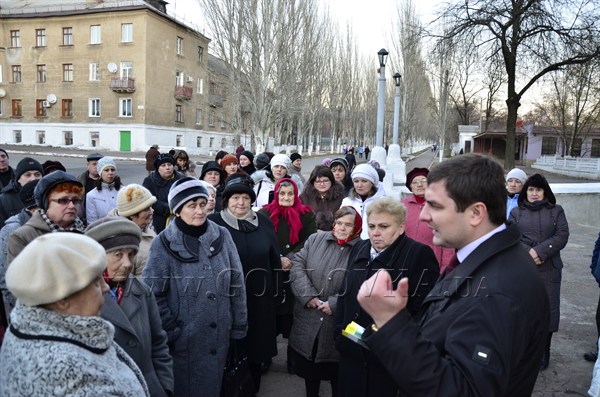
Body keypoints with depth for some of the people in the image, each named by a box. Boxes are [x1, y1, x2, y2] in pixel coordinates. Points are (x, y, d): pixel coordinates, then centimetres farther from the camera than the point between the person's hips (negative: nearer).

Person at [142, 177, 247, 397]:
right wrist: (171, 331, -10)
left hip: (218, 337, 3)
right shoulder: (164, 243, -11)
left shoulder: (222, 236, -2)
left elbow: (237, 284, 3)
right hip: (183, 340, -3)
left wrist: (238, 327, 4)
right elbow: (152, 293, -10)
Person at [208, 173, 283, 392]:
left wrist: (278, 293, 8)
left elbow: (274, 260, 7)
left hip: (260, 298, 3)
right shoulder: (213, 223, -8)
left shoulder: (264, 222, 2)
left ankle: (252, 388, 38)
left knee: (257, 344, 15)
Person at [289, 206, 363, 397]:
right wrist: (308, 295, -13)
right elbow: (297, 266, -2)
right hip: (308, 320, 3)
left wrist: (335, 303, -19)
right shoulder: (315, 239, 4)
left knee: (336, 373, 14)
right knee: (308, 368, 20)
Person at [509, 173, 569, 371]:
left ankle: (543, 354, 18)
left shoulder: (556, 211, 8)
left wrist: (539, 251, -15)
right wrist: (528, 254, -15)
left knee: (548, 310, 3)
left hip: (549, 270, 0)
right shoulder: (516, 212, 9)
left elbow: (562, 236, -3)